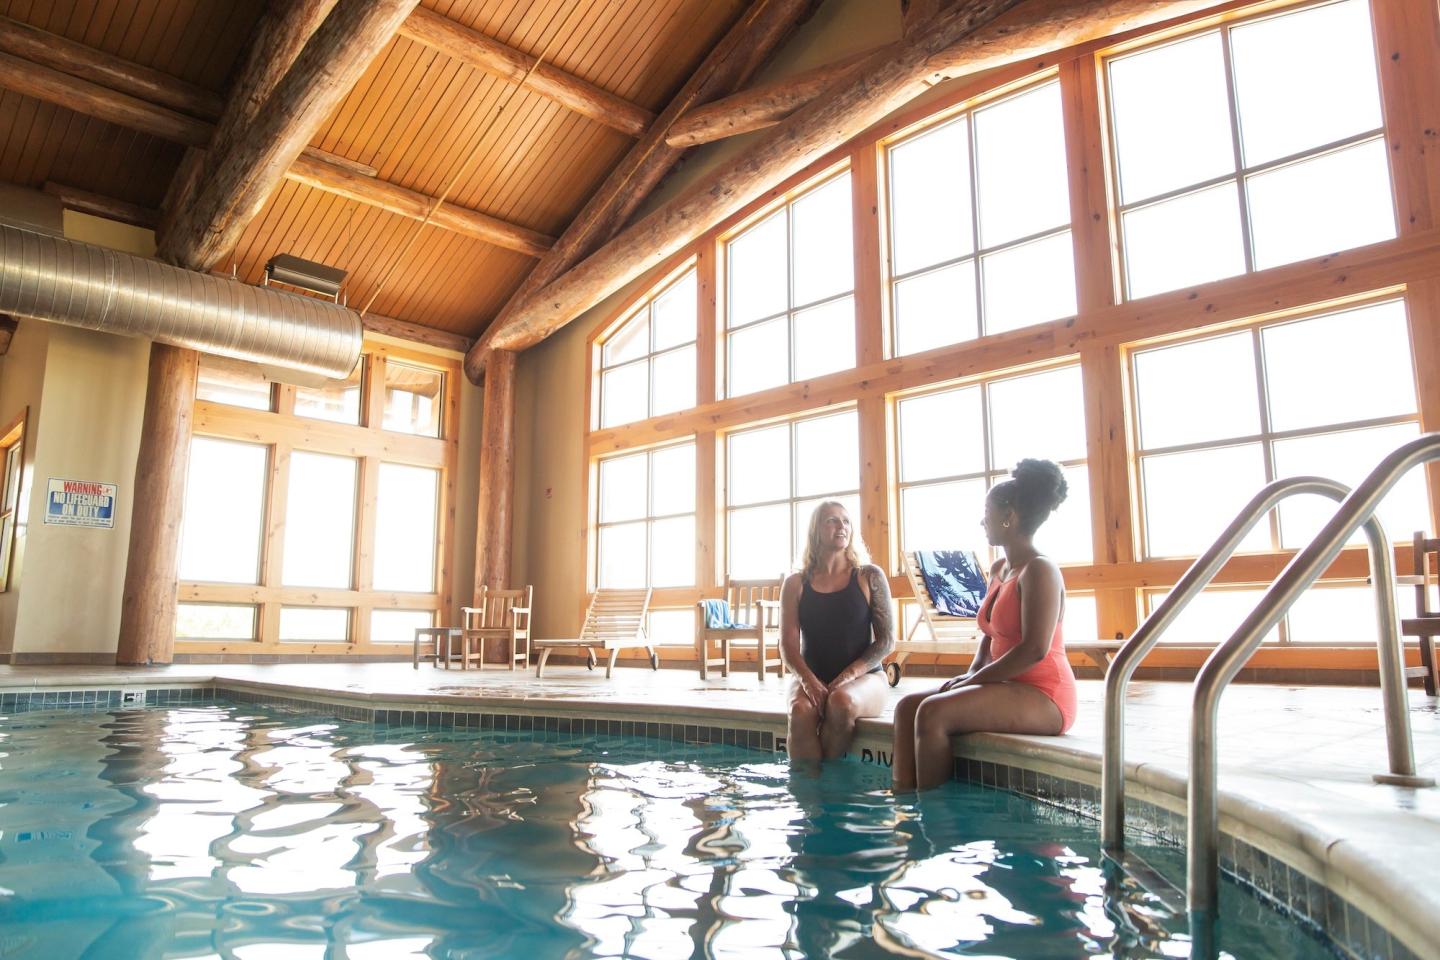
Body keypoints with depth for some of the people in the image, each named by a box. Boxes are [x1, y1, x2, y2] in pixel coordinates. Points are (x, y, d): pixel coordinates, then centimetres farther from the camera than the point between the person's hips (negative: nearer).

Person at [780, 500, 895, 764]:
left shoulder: (869, 577, 4)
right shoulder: (796, 584, 7)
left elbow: (887, 639, 0)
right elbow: (788, 644, 2)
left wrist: (849, 675, -14)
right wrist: (807, 679, -18)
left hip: (864, 677, -1)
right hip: (811, 678, 1)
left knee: (841, 702, -34)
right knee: (801, 710, -32)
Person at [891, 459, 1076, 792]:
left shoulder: (1039, 570, -14)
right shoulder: (998, 569, 15)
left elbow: (1035, 649, -23)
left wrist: (975, 679, -16)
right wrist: (970, 677, 3)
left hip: (1043, 698, -9)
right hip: (1008, 688, 10)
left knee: (932, 713, -26)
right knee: (908, 706, -1)